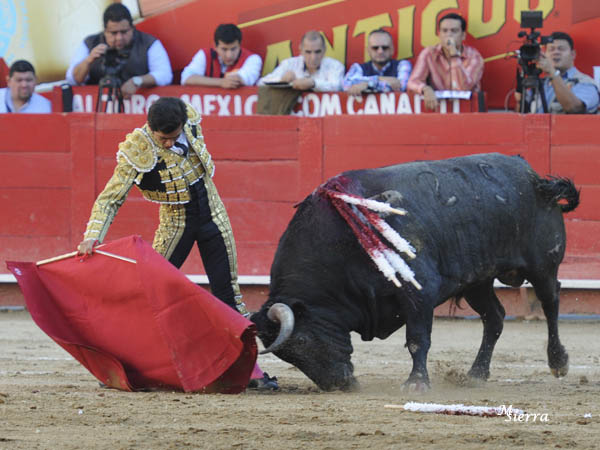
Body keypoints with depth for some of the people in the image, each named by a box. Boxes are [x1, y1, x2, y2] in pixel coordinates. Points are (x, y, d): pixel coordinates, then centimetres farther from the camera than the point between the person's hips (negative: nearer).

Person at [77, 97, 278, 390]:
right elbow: (110, 200, -22)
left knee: (227, 292, 4)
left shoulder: (191, 118, -14)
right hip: (175, 223, -3)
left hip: (212, 217, 3)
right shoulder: (136, 152, -25)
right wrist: (92, 237, -35)